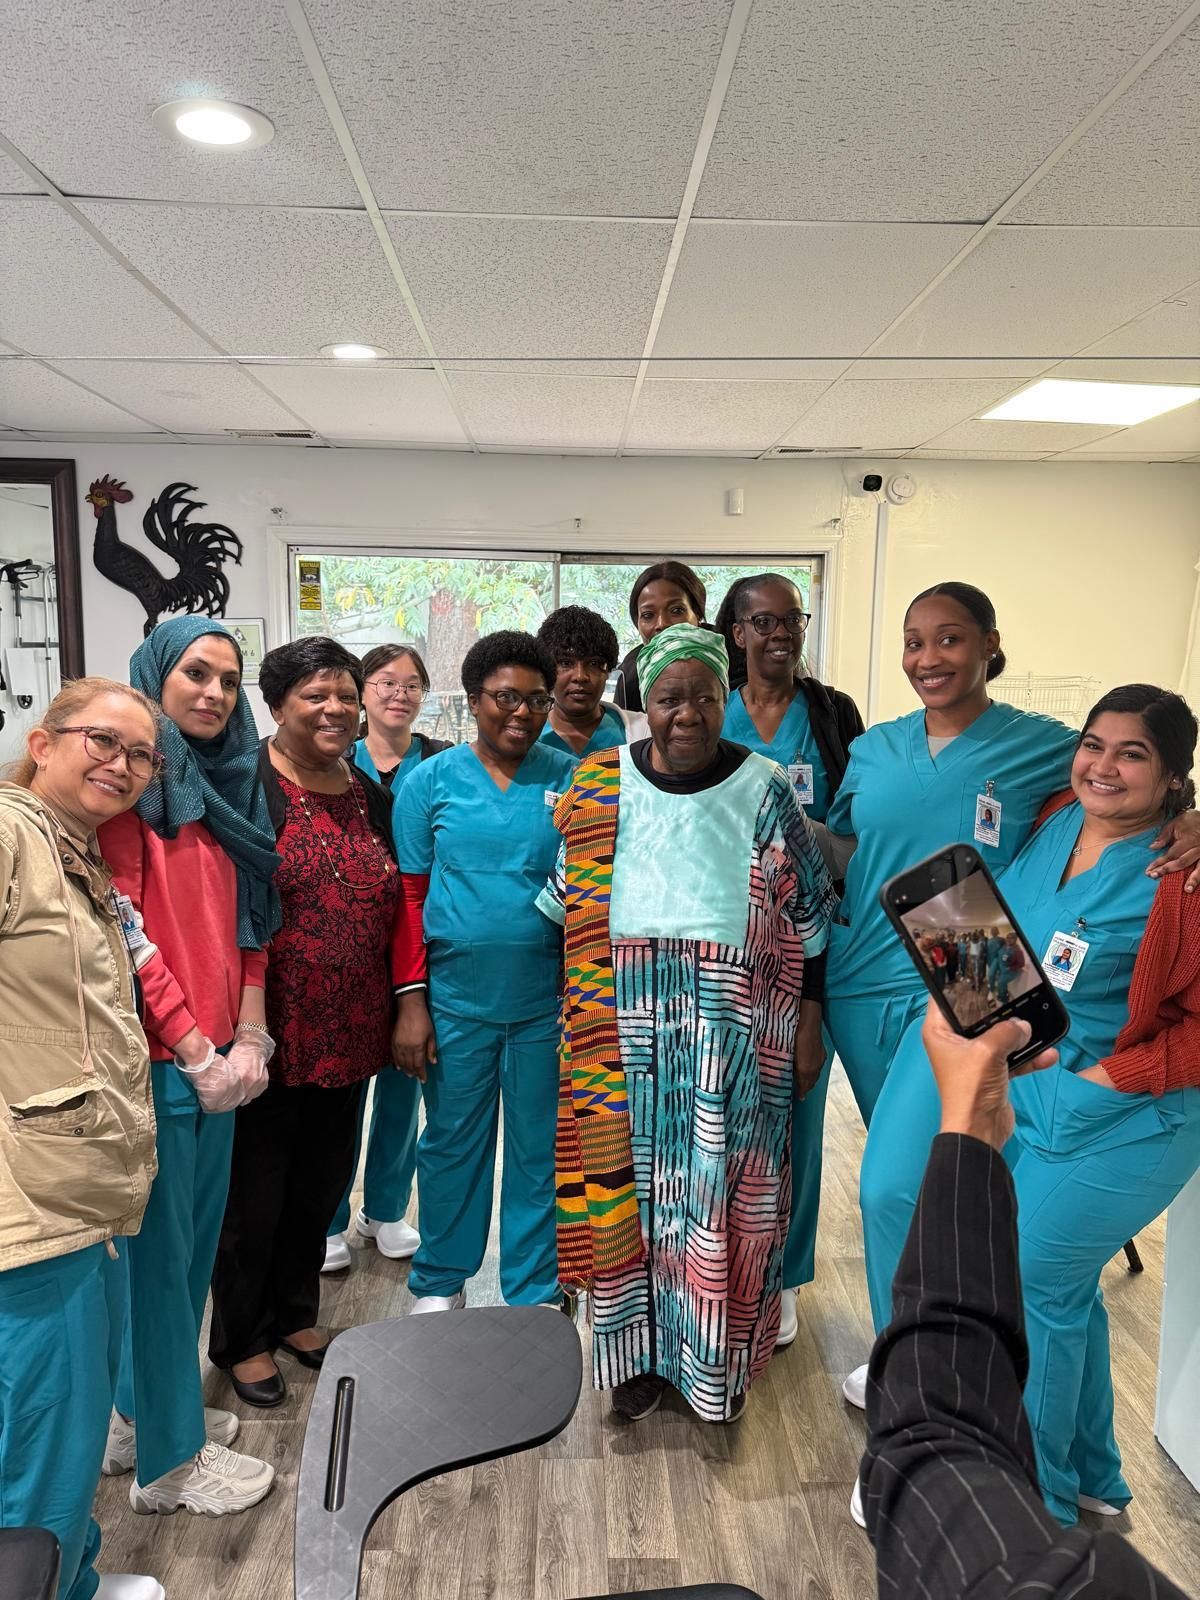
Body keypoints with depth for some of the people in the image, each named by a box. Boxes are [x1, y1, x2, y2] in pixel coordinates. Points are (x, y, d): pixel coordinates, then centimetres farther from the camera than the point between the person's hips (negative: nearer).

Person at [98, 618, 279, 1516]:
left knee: (193, 1239, 16)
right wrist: (196, 1053, -13)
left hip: (217, 1054, 7)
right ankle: (169, 1457, 23)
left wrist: (249, 1037, 3)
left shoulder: (227, 783, 13)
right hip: (156, 1056, -7)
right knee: (159, 1248, 6)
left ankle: (144, 1408, 36)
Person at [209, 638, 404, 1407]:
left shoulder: (374, 797, 9)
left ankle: (295, 1313, 41)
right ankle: (242, 1338, 32)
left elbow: (397, 910, 12)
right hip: (273, 1033, -5)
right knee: (255, 1189, 10)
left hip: (349, 1035, 6)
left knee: (322, 1181, 19)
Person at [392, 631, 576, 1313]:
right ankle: (440, 1282, 36)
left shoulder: (571, 779, 0)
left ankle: (535, 1292, 32)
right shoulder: (431, 781, -1)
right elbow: (409, 895, 0)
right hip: (455, 998, 0)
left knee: (540, 1150, 13)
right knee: (453, 1143, 14)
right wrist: (411, 1000, -4)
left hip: (546, 1000, 1)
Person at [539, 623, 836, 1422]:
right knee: (630, 1171, 7)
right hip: (628, 1014, 1)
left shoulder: (763, 786, 0)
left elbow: (808, 909, 3)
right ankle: (639, 1348, 27)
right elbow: (563, 897, 10)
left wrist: (810, 1014, 1)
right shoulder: (600, 784, 3)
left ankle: (717, 1359, 25)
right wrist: (577, 1008, 6)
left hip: (737, 1016, -1)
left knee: (724, 1181, 4)